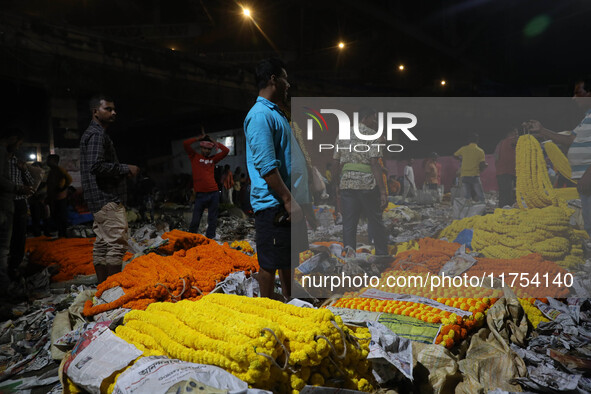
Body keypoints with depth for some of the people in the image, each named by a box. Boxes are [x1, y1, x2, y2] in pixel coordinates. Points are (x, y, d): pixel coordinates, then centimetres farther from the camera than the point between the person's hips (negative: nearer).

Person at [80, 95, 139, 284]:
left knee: (102, 244, 12)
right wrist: (126, 169, -14)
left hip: (100, 200, 11)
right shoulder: (97, 134, -10)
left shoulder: (94, 134, 23)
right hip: (108, 199, -11)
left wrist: (123, 171, 13)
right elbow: (97, 166, -23)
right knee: (117, 243, -11)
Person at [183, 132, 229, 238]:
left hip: (214, 193, 3)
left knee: (213, 220, 7)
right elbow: (185, 144, -4)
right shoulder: (194, 156, 8)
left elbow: (226, 151, 14)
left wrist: (214, 142, 12)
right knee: (196, 220, -1)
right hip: (200, 194, -3)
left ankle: (209, 239, 17)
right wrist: (199, 138, 3)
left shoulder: (213, 159, 15)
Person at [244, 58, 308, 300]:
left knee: (290, 257, 19)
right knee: (270, 263, 1)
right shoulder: (260, 115, -13)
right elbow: (266, 166, -21)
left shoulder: (276, 113, 20)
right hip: (273, 204, -10)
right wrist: (288, 201, -22)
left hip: (289, 202, 10)